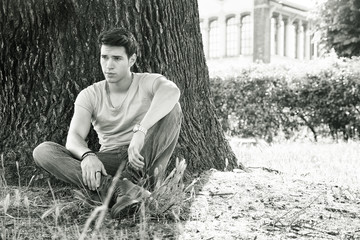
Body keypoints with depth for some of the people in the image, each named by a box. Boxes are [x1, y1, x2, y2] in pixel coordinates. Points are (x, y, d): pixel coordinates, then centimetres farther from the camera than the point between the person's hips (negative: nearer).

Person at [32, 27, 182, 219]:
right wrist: (87, 155, -34)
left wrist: (141, 131, -43)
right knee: (42, 151, -19)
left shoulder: (148, 83, -1)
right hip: (109, 162, 3)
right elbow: (74, 138, -9)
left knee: (172, 109, -24)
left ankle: (132, 179, -37)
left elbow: (171, 91, -28)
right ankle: (114, 189, -39)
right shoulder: (90, 95, 6)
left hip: (143, 160, -2)